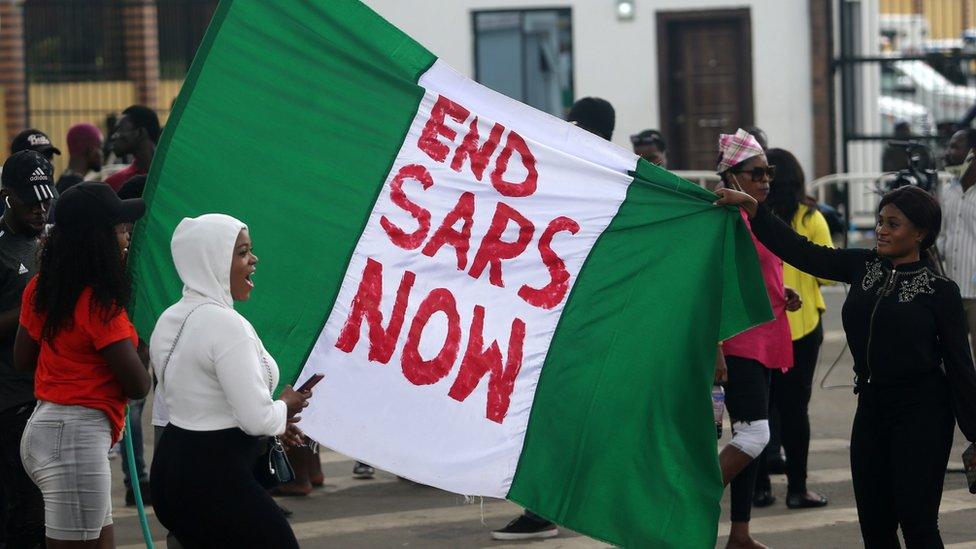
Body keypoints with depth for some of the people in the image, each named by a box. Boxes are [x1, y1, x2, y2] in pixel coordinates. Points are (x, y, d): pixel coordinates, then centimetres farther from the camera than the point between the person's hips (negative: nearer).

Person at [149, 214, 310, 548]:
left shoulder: (169, 320, 10)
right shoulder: (226, 325, -18)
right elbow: (257, 418, -22)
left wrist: (273, 421, 18)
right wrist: (286, 406, 1)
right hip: (216, 480, -9)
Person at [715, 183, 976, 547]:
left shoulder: (939, 291, -6)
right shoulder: (863, 266, 7)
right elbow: (801, 251, 4)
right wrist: (750, 207, -5)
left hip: (921, 412, -6)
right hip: (872, 407, 6)